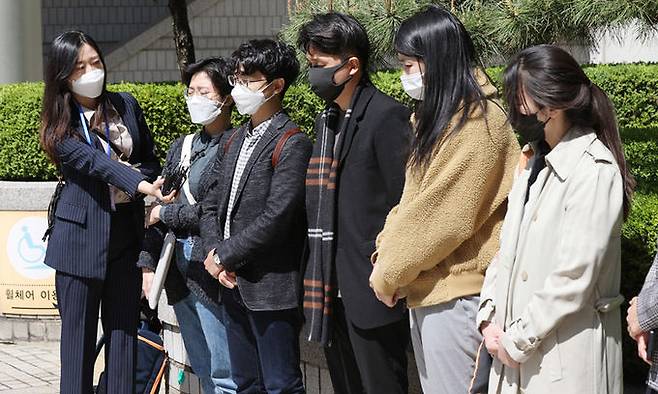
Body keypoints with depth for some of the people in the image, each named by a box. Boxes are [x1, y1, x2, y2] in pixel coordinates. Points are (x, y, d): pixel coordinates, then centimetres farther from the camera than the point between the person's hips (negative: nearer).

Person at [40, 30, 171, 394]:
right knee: (79, 334, 2)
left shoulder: (126, 105, 7)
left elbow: (150, 160, 14)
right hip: (81, 237, -3)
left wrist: (145, 178, -10)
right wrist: (140, 184, -36)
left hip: (127, 234, 4)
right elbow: (95, 161, -21)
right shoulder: (59, 127, -5)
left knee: (124, 332, 5)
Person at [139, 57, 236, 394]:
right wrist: (148, 264, 7)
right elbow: (156, 208, 15)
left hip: (211, 273, -8)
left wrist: (165, 214, -5)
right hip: (178, 273, 8)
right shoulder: (182, 147, 14)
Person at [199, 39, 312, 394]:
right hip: (235, 284, 8)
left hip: (271, 287, -8)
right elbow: (211, 204, 15)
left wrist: (224, 255, -12)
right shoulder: (236, 139, 15)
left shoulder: (291, 144, -11)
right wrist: (214, 252, -3)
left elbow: (275, 218, -19)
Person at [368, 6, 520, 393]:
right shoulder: (438, 116, 16)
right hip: (428, 287, 9)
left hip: (456, 291, -9)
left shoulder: (477, 122, -15)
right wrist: (385, 254, 1)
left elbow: (443, 216, -18)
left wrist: (389, 273, -10)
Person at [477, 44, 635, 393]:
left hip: (566, 351, -7)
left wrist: (517, 340, -14)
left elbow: (573, 277, -19)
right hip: (515, 342, 7)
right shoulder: (533, 161, 11)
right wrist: (489, 315, 0)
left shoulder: (594, 171, -15)